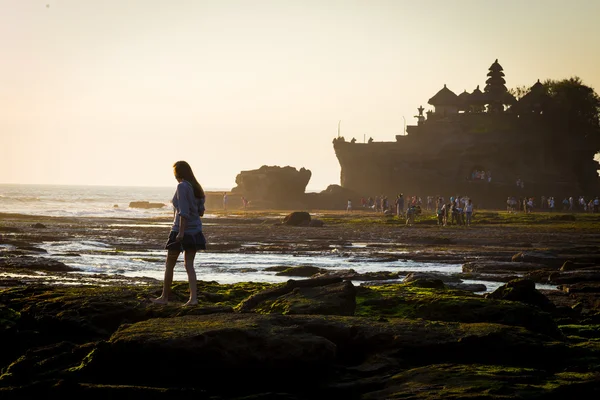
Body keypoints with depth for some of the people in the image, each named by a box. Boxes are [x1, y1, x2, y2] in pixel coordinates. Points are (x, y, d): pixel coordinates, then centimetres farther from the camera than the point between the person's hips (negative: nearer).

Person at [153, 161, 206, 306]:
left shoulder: (182, 187, -14)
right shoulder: (196, 187, 9)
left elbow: (184, 212, -20)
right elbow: (201, 211, 12)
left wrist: (181, 232, -22)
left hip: (182, 230, -7)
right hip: (195, 230, 7)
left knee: (169, 265, 7)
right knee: (189, 265, 7)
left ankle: (164, 297, 15)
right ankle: (193, 298, -4)